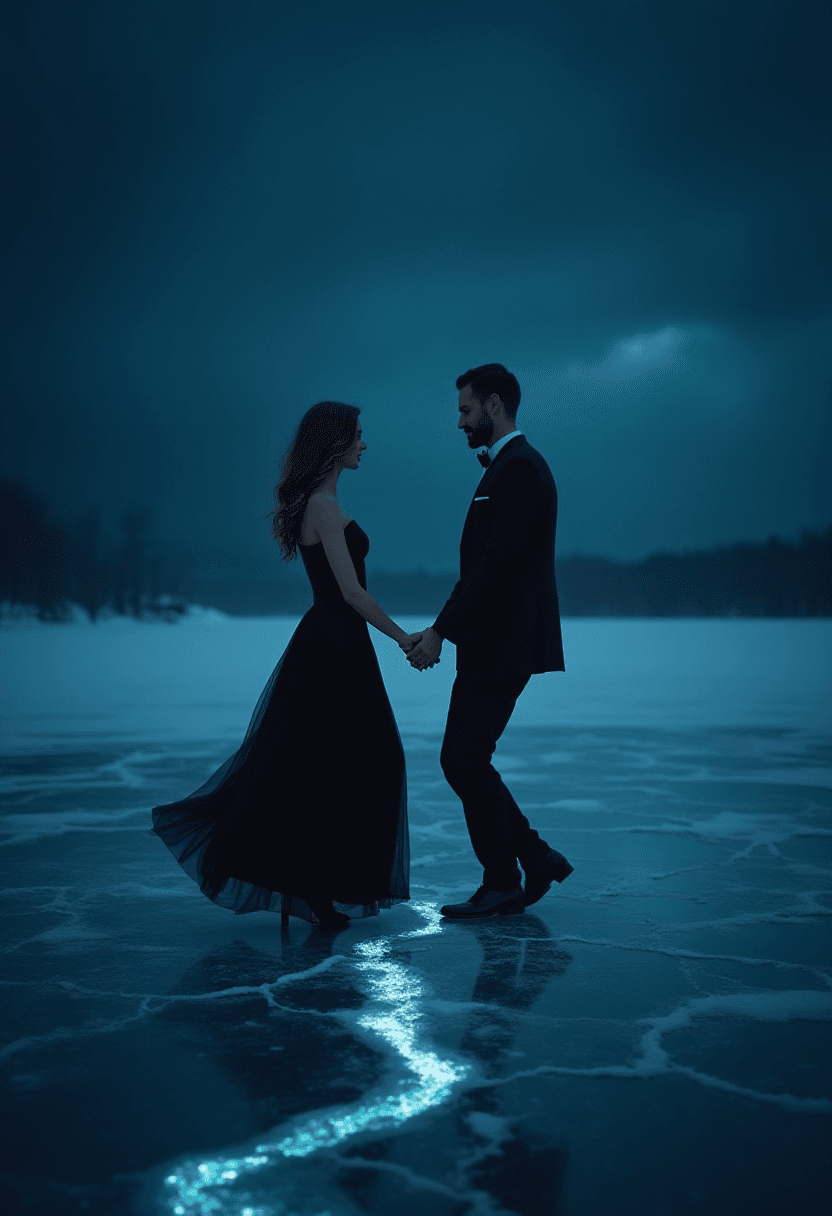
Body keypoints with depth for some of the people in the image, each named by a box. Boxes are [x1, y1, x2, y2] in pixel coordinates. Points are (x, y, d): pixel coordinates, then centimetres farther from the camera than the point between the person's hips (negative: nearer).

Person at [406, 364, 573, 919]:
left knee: (465, 759, -5)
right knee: (464, 759, 11)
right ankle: (537, 858, 19)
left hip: (504, 644, -10)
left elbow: (495, 563, -21)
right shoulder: (508, 465, 19)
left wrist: (441, 632, -20)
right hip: (495, 643, 10)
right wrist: (443, 628, 15)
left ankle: (503, 885, 6)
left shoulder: (519, 467, -14)